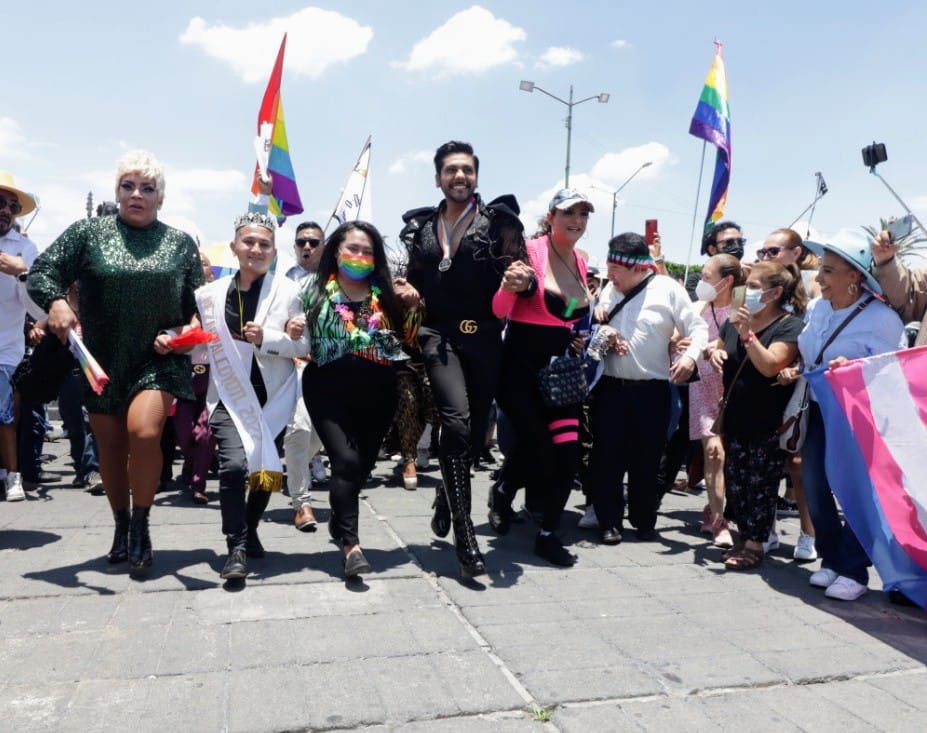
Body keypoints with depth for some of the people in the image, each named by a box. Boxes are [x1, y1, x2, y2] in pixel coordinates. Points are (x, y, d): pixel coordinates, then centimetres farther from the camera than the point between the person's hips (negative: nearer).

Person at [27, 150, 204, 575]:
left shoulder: (181, 244, 6)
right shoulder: (89, 233, 3)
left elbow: (198, 306, 8)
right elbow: (41, 272, 1)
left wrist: (180, 332, -10)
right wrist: (56, 302, -19)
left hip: (158, 360, -1)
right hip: (102, 361, 2)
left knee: (144, 431, -22)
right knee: (110, 446, 10)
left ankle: (141, 527, -2)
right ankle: (121, 526, 32)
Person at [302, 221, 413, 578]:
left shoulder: (386, 295, 6)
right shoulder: (316, 293, 3)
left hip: (376, 392, 3)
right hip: (329, 390, -2)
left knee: (364, 463, 12)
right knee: (346, 461, -17)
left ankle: (339, 521, 38)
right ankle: (351, 544, -9)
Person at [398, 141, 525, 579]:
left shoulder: (498, 219, 5)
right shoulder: (420, 226, 13)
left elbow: (519, 272, -3)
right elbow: (413, 280, 19)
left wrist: (524, 281, -27)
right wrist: (405, 291, -4)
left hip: (484, 335, 0)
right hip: (439, 334, 0)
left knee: (477, 432, 8)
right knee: (458, 423, -19)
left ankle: (446, 497, 39)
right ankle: (464, 535, -12)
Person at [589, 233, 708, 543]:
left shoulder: (667, 289, -2)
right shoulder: (610, 289, 12)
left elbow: (698, 328, -2)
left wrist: (691, 355, -21)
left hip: (652, 390, -3)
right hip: (610, 387, 3)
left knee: (646, 459, 6)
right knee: (607, 457, 1)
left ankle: (644, 521, 23)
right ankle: (610, 522, 14)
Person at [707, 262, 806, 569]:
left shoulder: (790, 326, -10)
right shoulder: (736, 320, 11)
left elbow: (770, 366, -22)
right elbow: (718, 347, 23)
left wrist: (747, 333, -24)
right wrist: (714, 351, 0)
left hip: (768, 424, -6)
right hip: (735, 419, 7)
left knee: (761, 485, 0)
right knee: (735, 482, 10)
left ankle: (755, 544, 10)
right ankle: (744, 537, 22)